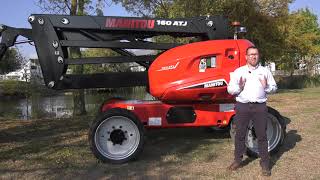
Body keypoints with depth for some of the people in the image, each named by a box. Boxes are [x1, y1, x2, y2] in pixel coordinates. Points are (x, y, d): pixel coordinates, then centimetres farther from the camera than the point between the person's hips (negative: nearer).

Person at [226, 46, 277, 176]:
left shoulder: (265, 71, 9)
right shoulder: (238, 72, 6)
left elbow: (274, 87, 12)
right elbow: (230, 89, 5)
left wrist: (266, 87, -9)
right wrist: (239, 86, -15)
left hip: (260, 107, 0)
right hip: (242, 106, 0)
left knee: (262, 135, 4)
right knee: (240, 134, 7)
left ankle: (265, 163, 13)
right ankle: (238, 160, 21)